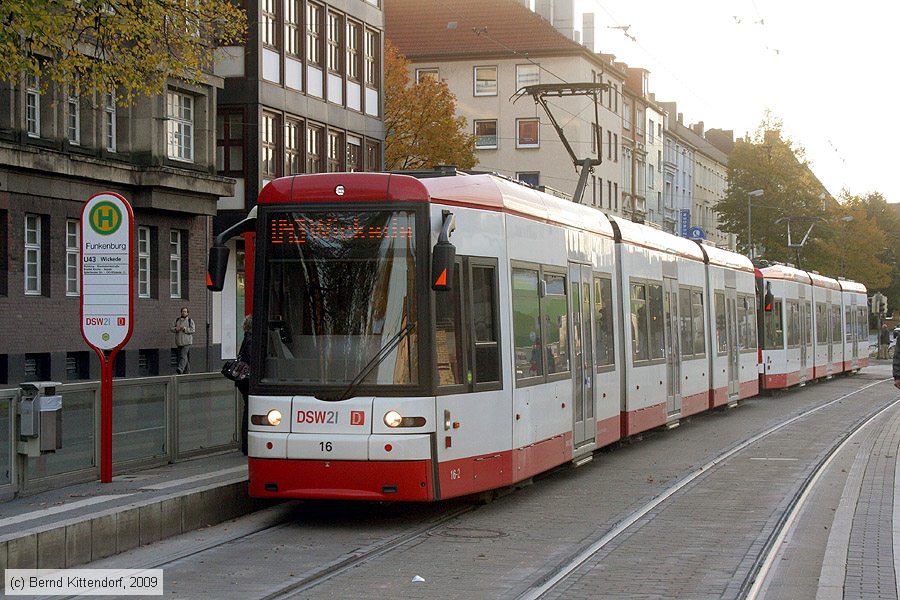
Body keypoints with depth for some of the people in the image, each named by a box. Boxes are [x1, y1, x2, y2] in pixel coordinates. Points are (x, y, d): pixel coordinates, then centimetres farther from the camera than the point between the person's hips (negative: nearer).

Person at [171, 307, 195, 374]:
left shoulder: (190, 320, 2)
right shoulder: (177, 320, 15)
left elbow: (193, 330, -7)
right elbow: (172, 329, 11)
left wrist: (185, 329, -18)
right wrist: (176, 329, -10)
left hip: (187, 342, -5)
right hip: (179, 342, 5)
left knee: (183, 355, -18)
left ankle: (180, 368, -31)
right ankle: (187, 371, 16)